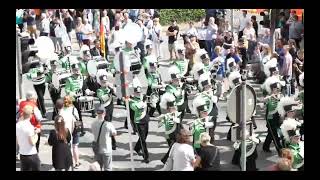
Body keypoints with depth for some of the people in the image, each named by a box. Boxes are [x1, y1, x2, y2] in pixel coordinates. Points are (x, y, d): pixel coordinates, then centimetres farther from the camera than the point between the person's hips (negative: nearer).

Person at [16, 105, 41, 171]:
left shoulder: (17, 125, 1)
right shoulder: (29, 126, -20)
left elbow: (17, 141, 8)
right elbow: (32, 143, -20)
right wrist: (36, 134, -4)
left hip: (22, 155, 6)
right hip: (32, 155, -6)